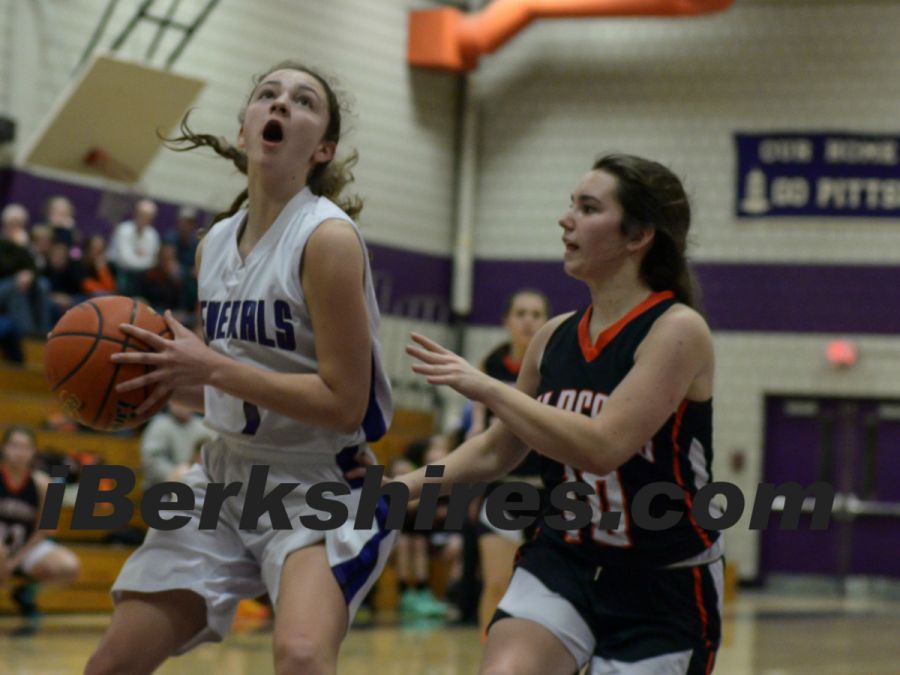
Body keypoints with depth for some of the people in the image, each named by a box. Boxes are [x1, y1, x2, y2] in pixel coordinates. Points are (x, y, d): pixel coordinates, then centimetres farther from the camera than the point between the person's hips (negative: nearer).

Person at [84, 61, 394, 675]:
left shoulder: (328, 238, -15)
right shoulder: (216, 245, 8)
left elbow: (344, 405, -18)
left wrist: (211, 369, -20)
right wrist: (168, 378, -2)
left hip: (321, 488, -7)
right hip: (229, 476, 7)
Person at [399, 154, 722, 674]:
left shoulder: (677, 330, -15)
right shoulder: (556, 337, 4)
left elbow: (602, 447, -27)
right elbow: (497, 451, 17)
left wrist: (487, 388, -24)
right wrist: (399, 489, 6)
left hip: (664, 581, -4)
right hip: (563, 560, 5)